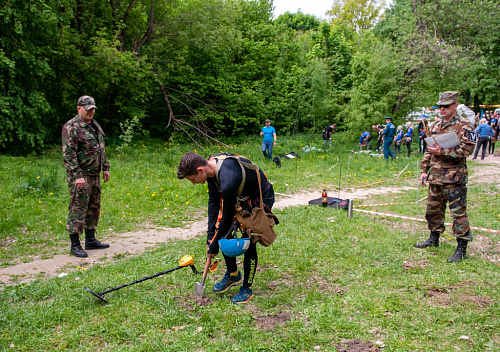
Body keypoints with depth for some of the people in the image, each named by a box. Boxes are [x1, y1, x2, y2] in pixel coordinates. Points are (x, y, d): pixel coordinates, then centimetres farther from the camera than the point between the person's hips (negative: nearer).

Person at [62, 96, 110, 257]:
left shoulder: (95, 125, 15)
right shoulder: (71, 127, -12)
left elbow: (101, 149, 24)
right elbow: (68, 154, -19)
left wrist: (105, 167, 18)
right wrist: (77, 176, -24)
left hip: (95, 174, 9)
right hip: (80, 175, -9)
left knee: (94, 208, 14)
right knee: (78, 209, -5)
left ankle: (90, 240, 25)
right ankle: (75, 245, 1)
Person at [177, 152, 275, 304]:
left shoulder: (228, 180, -39)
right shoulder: (211, 164, -12)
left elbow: (228, 216, -27)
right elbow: (213, 201, -3)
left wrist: (214, 245, -14)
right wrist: (210, 235, -5)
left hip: (261, 199, -8)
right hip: (240, 196, 9)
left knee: (248, 242, -9)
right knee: (221, 229, 4)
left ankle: (247, 288, 11)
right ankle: (233, 274, 24)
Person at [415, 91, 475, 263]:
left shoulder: (464, 125, -8)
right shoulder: (436, 124, 14)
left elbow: (468, 148, -17)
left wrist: (442, 151, -21)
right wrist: (424, 170, 15)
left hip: (454, 176, -7)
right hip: (435, 175, 7)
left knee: (458, 211, -5)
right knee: (433, 208, 15)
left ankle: (462, 248, 0)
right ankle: (434, 239, 31)